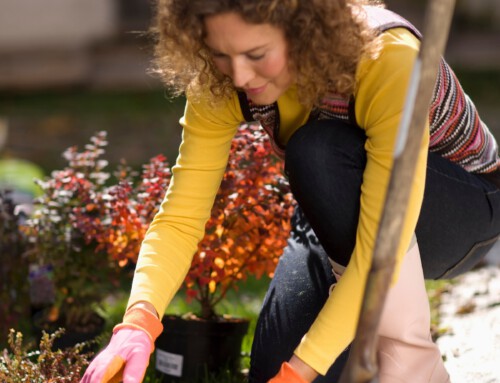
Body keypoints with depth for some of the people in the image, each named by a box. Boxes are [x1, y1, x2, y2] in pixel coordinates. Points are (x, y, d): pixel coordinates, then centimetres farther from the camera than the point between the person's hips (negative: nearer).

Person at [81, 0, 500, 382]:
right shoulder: (220, 83, -22)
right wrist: (139, 323, -41)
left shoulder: (387, 60, -37)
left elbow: (380, 245, -38)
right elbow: (181, 216, -23)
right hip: (343, 216, 4)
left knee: (318, 151, -34)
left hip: (465, 209, -4)